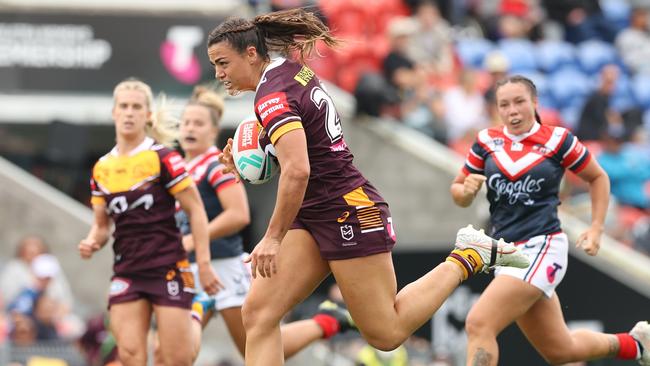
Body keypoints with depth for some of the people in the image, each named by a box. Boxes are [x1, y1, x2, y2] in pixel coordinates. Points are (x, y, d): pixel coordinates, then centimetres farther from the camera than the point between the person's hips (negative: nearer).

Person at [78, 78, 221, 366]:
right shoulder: (101, 169, 10)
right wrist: (92, 243, -4)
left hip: (168, 269, -4)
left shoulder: (163, 158, -5)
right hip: (127, 273, 4)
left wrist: (203, 263, -10)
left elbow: (195, 210, -5)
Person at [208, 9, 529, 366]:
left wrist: (273, 238, -24)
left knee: (387, 333, 1)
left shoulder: (273, 96, -19)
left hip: (349, 213, -10)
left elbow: (297, 171, -31)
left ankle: (467, 257, 12)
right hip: (314, 216, 10)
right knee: (258, 313, -4)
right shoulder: (293, 70, 8)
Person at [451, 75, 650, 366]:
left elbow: (598, 178, 11)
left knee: (479, 325, -23)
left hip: (541, 248, -5)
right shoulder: (486, 142, 6)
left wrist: (596, 229, 3)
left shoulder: (557, 139, -3)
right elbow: (458, 191, 14)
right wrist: (466, 191, -9)